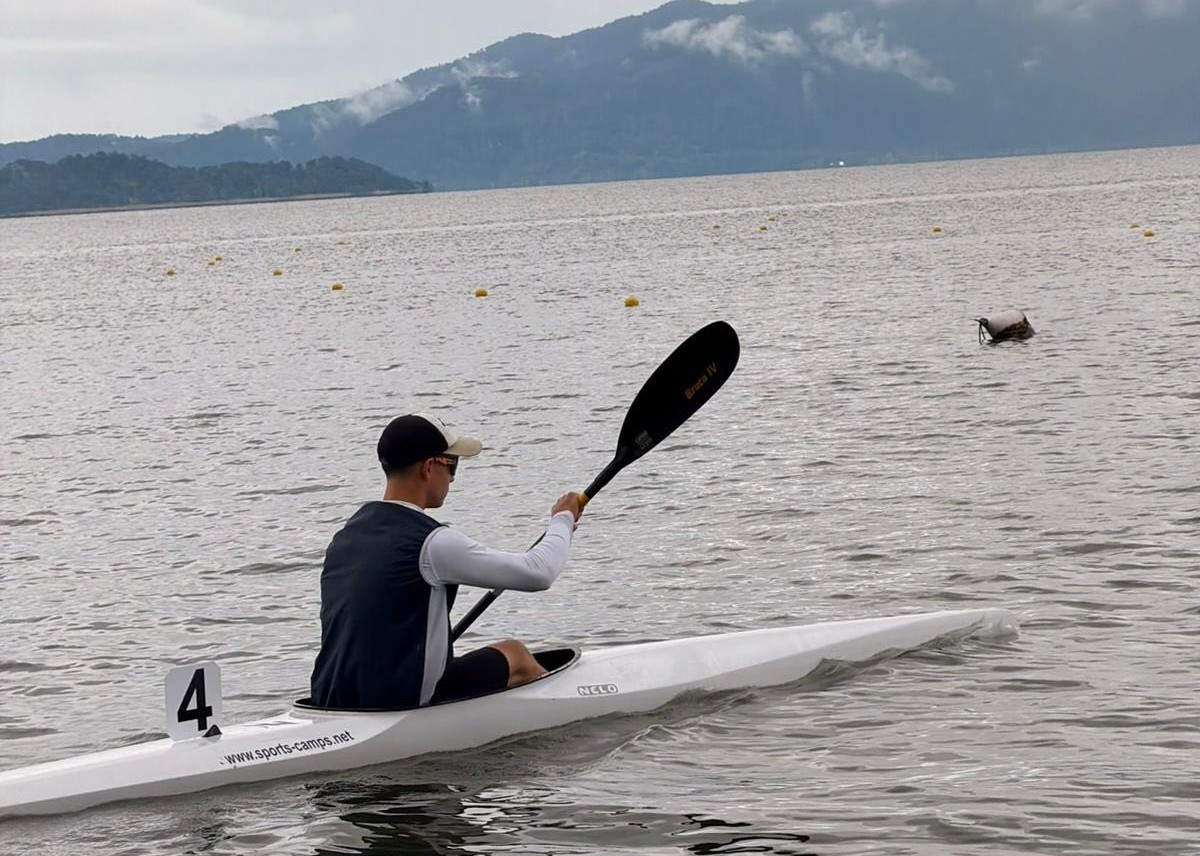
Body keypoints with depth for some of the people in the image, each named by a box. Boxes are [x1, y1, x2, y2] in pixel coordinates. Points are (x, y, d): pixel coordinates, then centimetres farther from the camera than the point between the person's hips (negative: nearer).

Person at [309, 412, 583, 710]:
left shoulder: (345, 535, 8)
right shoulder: (433, 542, -16)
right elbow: (538, 572, -12)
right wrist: (563, 519, 7)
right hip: (403, 705, -8)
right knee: (514, 654, 14)